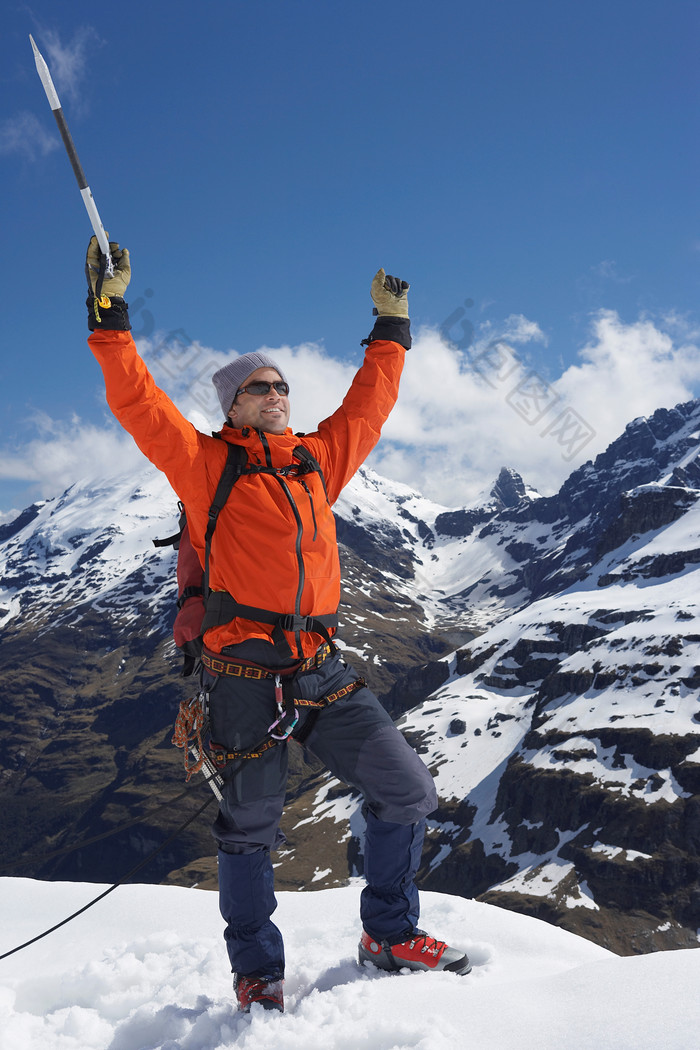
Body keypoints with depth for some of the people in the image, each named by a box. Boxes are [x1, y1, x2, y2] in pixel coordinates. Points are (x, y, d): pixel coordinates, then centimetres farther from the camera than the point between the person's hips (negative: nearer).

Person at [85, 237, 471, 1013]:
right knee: (249, 827, 5)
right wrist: (110, 318, -7)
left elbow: (366, 406, 28)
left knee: (406, 791, 4)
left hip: (322, 670, 5)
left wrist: (390, 329, 33)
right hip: (245, 671, -5)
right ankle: (256, 974, 25)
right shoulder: (206, 464, 3)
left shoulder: (318, 460, 16)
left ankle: (390, 935, 24)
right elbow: (137, 403, -4)